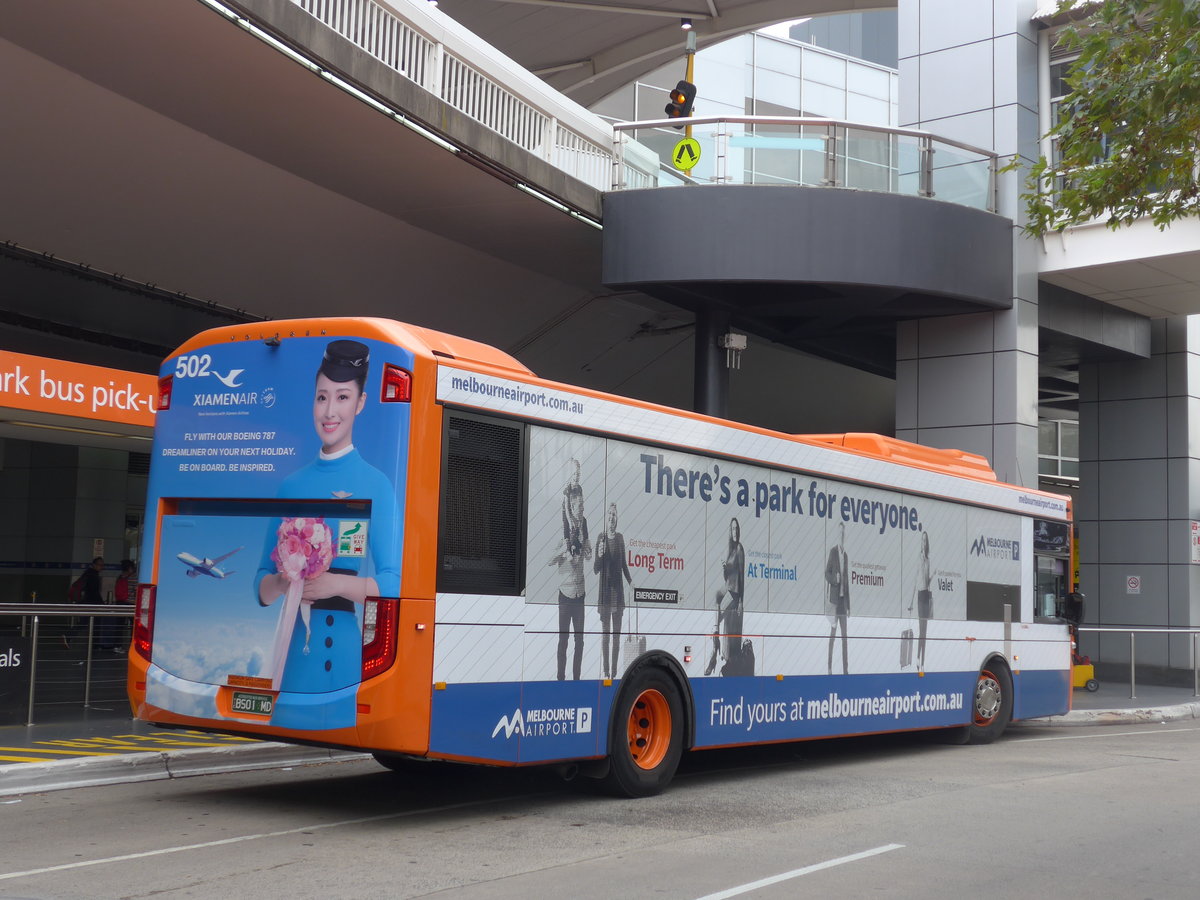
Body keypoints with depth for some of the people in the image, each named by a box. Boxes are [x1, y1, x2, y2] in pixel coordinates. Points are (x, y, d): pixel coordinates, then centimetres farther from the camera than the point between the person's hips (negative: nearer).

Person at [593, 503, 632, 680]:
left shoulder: (620, 538, 6)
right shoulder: (601, 538, -3)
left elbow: (624, 564, 12)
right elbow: (596, 569, -4)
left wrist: (630, 581, 3)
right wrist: (599, 556, -23)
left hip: (618, 588, 3)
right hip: (605, 589, -3)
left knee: (617, 633, 4)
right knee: (605, 632, 0)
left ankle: (614, 670, 8)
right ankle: (606, 671, 3)